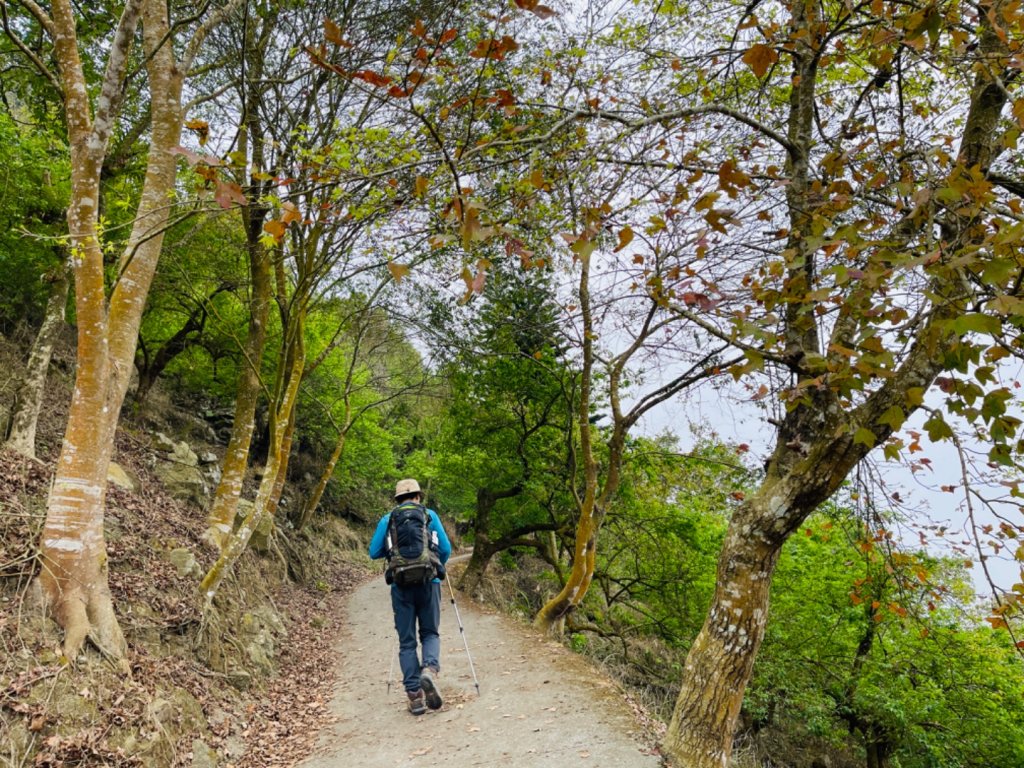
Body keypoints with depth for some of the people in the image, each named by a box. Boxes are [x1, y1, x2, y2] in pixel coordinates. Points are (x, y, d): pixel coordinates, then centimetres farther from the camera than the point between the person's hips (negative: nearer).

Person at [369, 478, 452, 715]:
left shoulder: (387, 519, 9)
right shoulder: (429, 515, 7)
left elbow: (374, 552, 7)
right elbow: (446, 549, 4)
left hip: (401, 584, 0)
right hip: (428, 582, 0)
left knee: (407, 641, 7)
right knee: (430, 633, 14)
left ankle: (414, 695, 1)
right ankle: (429, 670, -15)